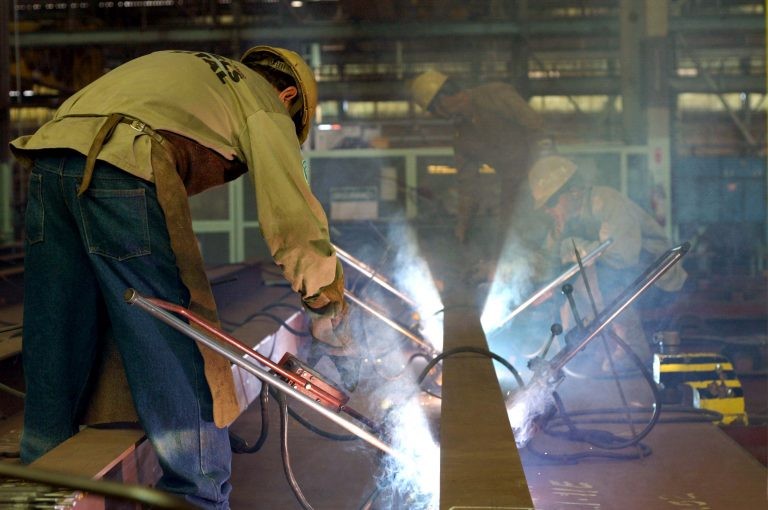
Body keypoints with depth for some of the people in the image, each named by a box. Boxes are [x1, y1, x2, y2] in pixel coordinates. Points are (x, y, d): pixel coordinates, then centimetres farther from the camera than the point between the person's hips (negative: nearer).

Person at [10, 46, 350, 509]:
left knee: (54, 354, 14)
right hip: (123, 174, -7)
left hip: (47, 157, 8)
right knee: (180, 359, 0)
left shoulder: (188, 67, 36)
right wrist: (325, 306, 20)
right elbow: (292, 214, 7)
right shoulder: (266, 103, 16)